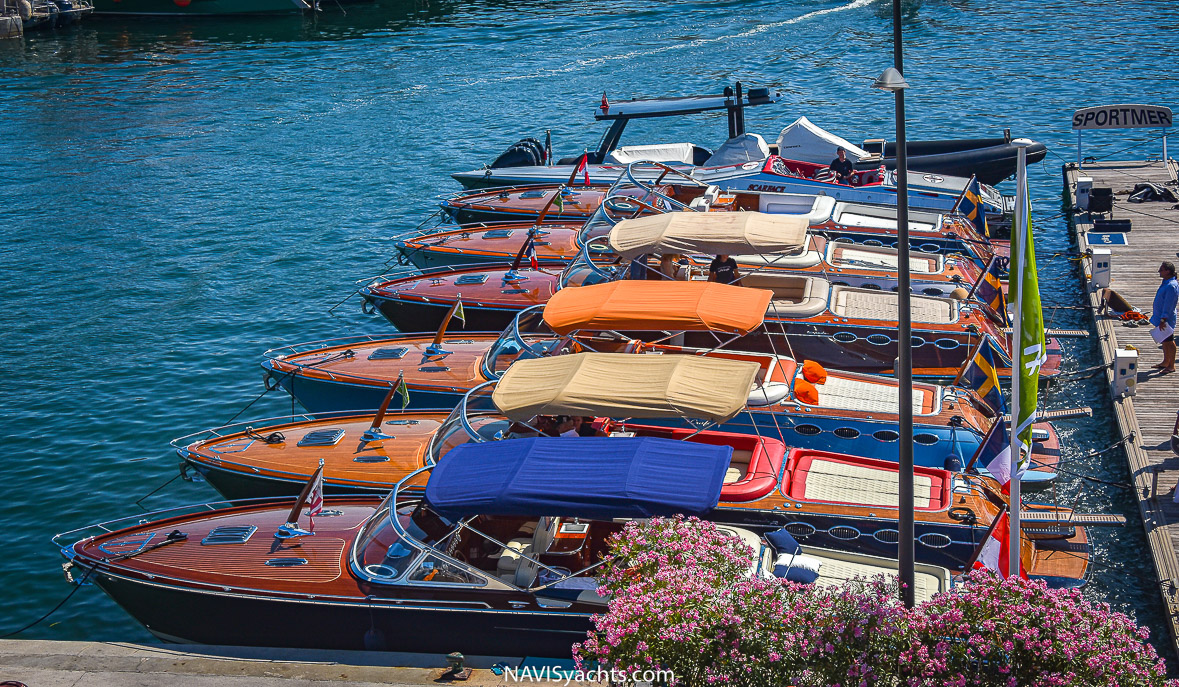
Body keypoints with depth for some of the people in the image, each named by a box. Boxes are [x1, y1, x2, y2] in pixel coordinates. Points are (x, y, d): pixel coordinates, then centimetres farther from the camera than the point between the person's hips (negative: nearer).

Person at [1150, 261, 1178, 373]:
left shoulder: (1171, 286, -23)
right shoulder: (1165, 283, 8)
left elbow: (1168, 305, -25)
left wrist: (1163, 320, -25)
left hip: (1166, 319, -10)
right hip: (1160, 318, 10)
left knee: (1169, 342, 0)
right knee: (1164, 341, 19)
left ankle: (1171, 366, 9)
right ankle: (1165, 362, 31)